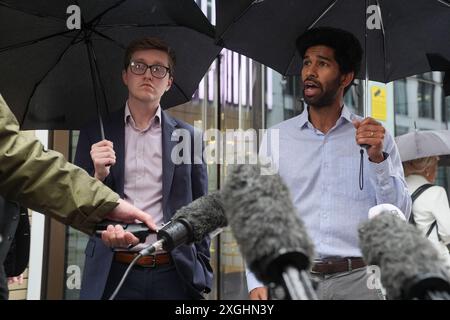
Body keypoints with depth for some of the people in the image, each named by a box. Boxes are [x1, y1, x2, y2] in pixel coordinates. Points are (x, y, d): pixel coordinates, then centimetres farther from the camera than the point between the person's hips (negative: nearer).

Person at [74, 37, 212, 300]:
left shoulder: (186, 136, 5)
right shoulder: (95, 134, 5)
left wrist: (202, 272, 1)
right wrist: (99, 176, -14)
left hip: (173, 274, 0)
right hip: (112, 275, 0)